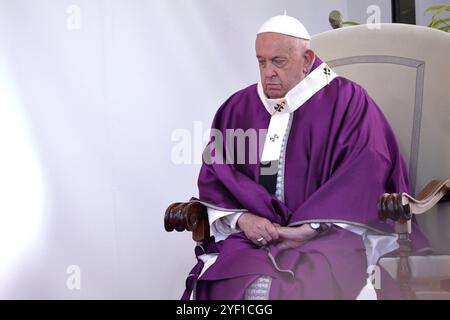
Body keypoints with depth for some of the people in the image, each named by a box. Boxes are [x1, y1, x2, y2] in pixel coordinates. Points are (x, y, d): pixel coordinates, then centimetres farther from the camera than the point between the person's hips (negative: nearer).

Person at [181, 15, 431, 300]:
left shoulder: (347, 101, 2)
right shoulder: (239, 108, 14)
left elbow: (364, 179, -7)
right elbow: (214, 175, 11)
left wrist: (311, 228, -15)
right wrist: (241, 218, -9)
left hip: (329, 233, -3)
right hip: (254, 234, 3)